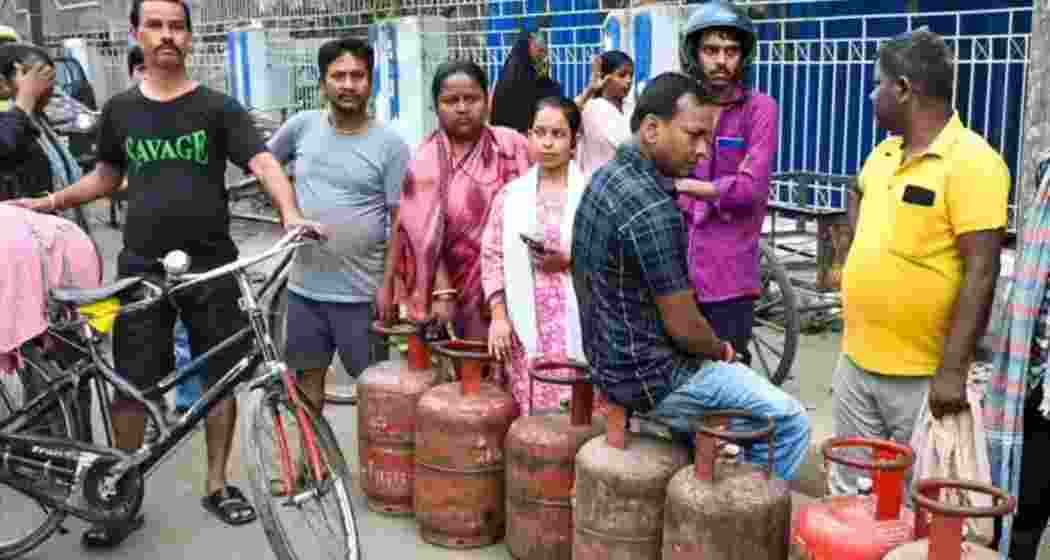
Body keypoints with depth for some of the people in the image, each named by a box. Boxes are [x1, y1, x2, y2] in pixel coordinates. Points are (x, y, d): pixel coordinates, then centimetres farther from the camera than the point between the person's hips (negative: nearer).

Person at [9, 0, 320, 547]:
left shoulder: (218, 107, -1)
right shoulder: (120, 109, 8)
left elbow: (263, 162, -14)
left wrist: (290, 213, -31)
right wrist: (50, 201, 12)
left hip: (211, 268, -1)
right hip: (142, 269, 2)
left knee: (219, 378, 7)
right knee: (130, 386, 2)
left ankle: (217, 485, 24)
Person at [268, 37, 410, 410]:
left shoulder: (389, 144, -9)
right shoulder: (302, 126, 0)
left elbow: (401, 222, -9)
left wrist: (389, 286, -13)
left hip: (361, 291, -3)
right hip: (305, 286, 4)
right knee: (309, 376, 18)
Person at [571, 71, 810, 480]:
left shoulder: (608, 176, 3)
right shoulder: (651, 209, -27)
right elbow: (683, 326, -21)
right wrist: (722, 351, 0)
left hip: (612, 358, 10)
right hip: (652, 377, -10)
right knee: (790, 422, -2)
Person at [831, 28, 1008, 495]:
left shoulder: (972, 162, -16)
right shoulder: (883, 153, 8)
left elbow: (981, 272, -19)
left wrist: (953, 371, -22)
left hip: (921, 375, -7)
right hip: (856, 360, 7)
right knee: (849, 493, 17)